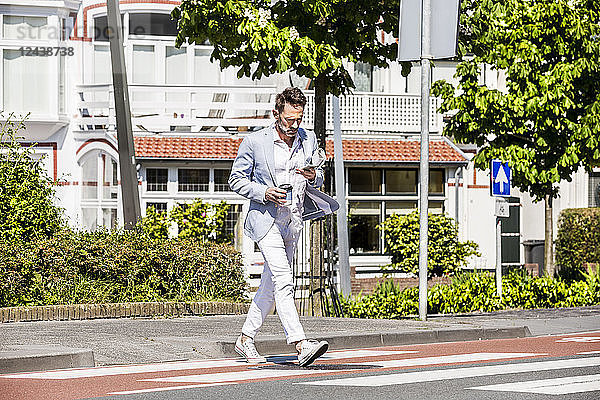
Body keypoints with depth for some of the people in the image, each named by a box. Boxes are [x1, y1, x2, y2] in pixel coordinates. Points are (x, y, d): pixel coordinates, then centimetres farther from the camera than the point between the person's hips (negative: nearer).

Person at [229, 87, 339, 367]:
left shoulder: (308, 140, 5)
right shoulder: (254, 142, -9)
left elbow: (318, 178, 17)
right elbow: (236, 179, -1)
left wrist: (313, 176, -8)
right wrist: (264, 193, -17)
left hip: (293, 221, 6)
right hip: (266, 218, -6)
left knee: (270, 284, 12)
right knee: (283, 280, -18)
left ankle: (245, 339, 25)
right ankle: (301, 346, -27)